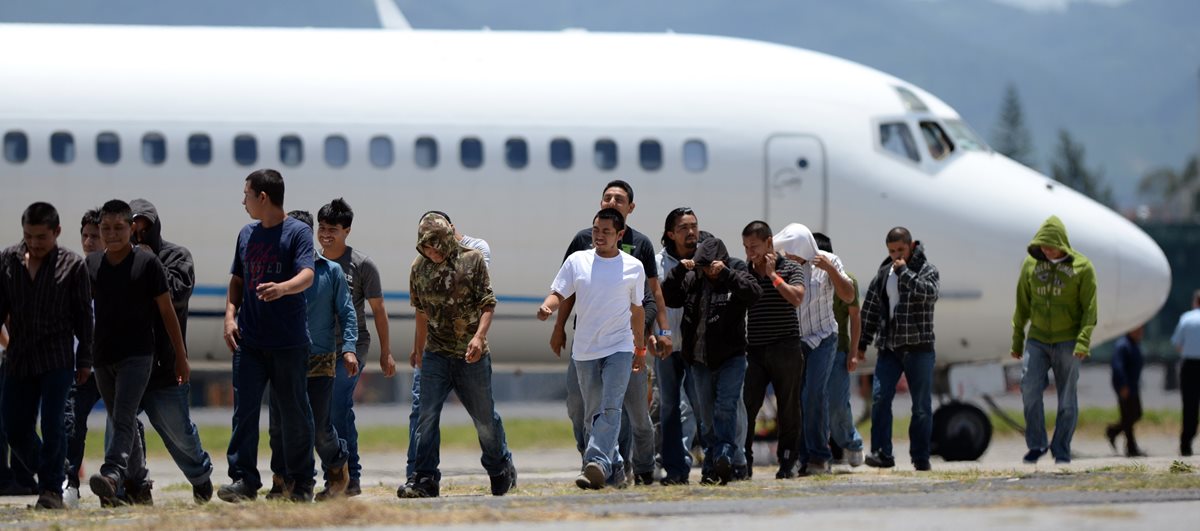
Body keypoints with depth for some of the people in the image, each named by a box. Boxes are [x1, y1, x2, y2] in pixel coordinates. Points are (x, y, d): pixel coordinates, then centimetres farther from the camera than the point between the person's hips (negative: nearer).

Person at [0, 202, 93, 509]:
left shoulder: (72, 265, -3)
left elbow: (84, 317, 2)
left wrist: (85, 360, 2)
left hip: (57, 359, -4)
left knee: (51, 423, -12)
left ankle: (52, 490, -3)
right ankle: (49, 478, 24)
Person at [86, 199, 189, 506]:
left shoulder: (147, 263, -4)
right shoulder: (91, 265, 8)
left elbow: (167, 311, 0)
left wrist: (181, 357, 1)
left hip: (137, 356, -5)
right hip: (103, 358, 5)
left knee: (123, 420, -19)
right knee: (121, 423, 12)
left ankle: (112, 476, -34)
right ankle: (138, 486, 22)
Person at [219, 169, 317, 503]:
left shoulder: (298, 232, -4)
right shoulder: (247, 234, 14)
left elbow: (307, 275, -18)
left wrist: (282, 288, -39)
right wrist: (230, 315, 5)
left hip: (289, 343, -5)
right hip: (249, 340, 5)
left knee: (295, 413, 3)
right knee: (244, 409, -4)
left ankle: (301, 482, 14)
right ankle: (244, 479, -5)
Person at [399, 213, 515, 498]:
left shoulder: (472, 260, -7)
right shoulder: (419, 268, 3)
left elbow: (488, 303, -9)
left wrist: (479, 336, -24)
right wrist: (419, 346, 23)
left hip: (471, 355, -2)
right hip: (436, 354, 2)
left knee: (485, 416, 10)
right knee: (427, 415, -10)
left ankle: (501, 469, 31)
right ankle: (423, 479, -9)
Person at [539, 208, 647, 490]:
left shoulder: (633, 267, 3)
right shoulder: (577, 261, 4)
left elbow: (637, 310, 13)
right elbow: (559, 294, 4)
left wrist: (641, 350, 18)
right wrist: (547, 307, -20)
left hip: (619, 348, -2)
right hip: (584, 350, 2)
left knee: (611, 408, -18)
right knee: (593, 413, 7)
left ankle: (597, 463, -30)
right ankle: (614, 469, 19)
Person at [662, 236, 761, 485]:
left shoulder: (736, 273, -2)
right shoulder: (692, 279, 8)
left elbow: (754, 293, -19)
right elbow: (668, 299, 6)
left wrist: (726, 274, -26)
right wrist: (678, 271, -7)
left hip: (731, 358, -4)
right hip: (700, 359, 4)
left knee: (725, 408, -18)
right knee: (707, 415, 8)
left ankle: (725, 456, -23)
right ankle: (712, 466, 13)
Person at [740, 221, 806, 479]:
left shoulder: (790, 268, 1)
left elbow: (796, 298, -15)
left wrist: (773, 275, -12)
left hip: (786, 348, -2)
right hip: (755, 349, 2)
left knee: (788, 408, 2)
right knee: (746, 407, -6)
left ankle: (788, 462, 10)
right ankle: (743, 460, -2)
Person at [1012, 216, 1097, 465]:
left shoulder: (1082, 267, -4)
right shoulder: (1031, 264, 5)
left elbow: (1089, 309, -6)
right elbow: (1023, 304, 11)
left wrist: (1083, 341, -17)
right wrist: (1017, 339, 10)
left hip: (1068, 341, -2)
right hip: (1037, 339, 2)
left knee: (1067, 398, 1)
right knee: (1029, 388, -13)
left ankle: (1061, 451, 10)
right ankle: (1036, 445, -1)